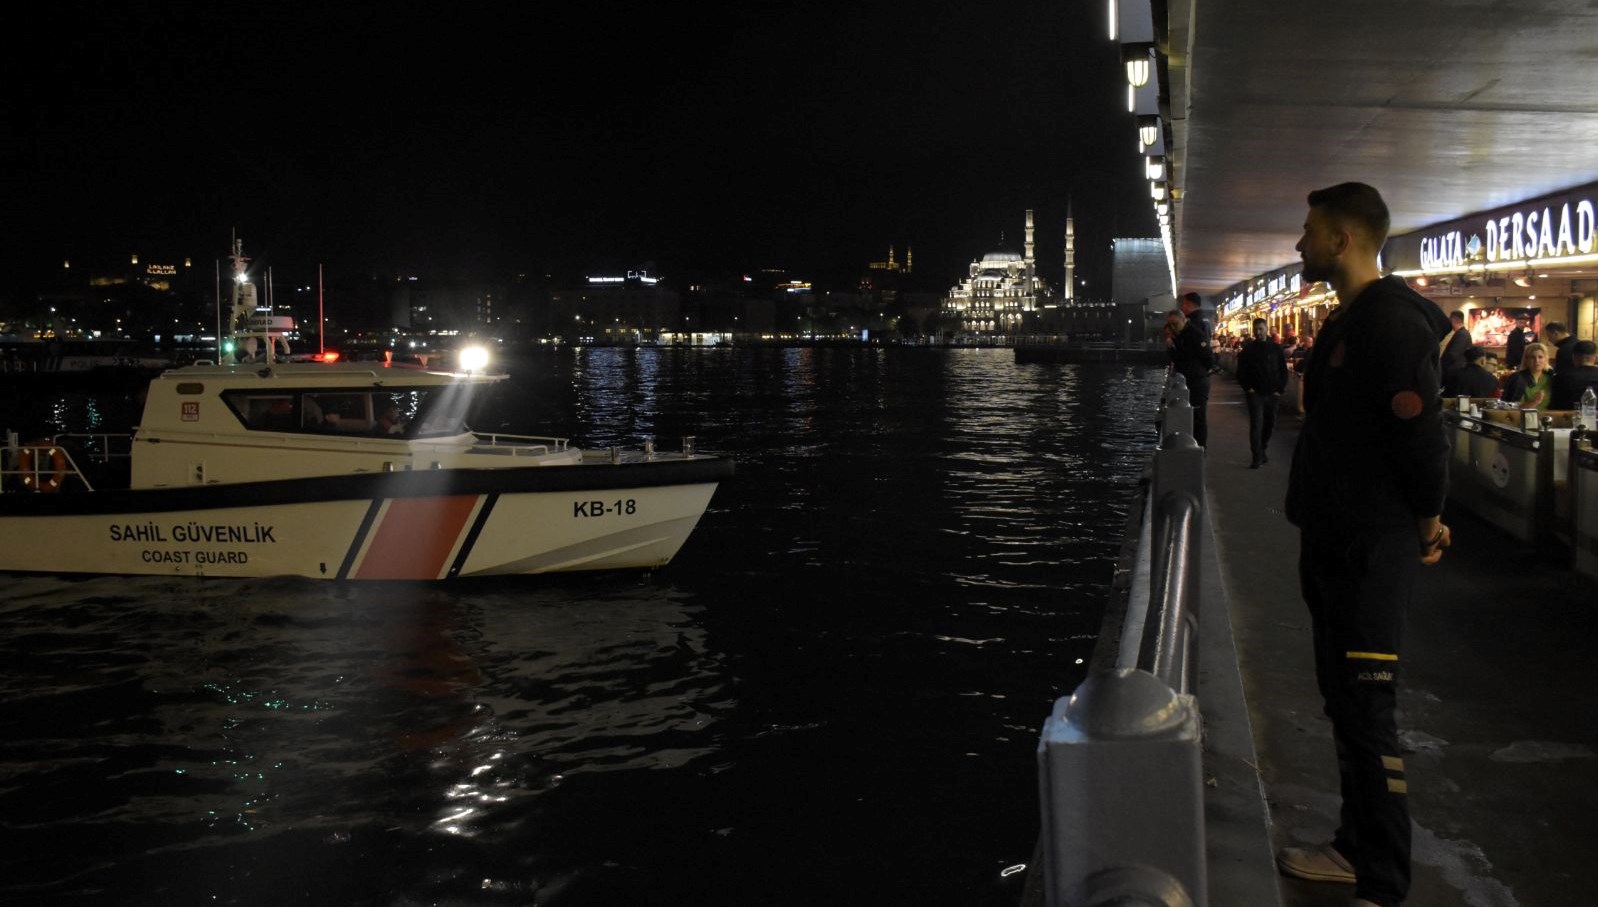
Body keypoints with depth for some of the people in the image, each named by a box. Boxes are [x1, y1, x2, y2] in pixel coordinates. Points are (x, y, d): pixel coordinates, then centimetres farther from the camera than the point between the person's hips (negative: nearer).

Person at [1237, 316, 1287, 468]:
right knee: (1256, 424, -11)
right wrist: (1247, 388, -7)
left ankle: (1261, 450, 30)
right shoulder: (1248, 349, 2)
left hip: (1272, 393, 2)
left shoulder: (1276, 349, 5)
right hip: (1255, 393, -2)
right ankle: (1257, 458, -13)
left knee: (1270, 423, 11)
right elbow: (1241, 372, 5)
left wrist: (1279, 389, -2)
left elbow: (1283, 371, 8)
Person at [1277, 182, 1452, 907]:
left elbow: (1423, 433, -21)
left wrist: (1427, 520, -7)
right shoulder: (1347, 322, 14)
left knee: (1367, 712, -6)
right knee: (1342, 704, 17)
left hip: (1374, 550, -10)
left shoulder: (1390, 321, -18)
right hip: (1333, 542, 10)